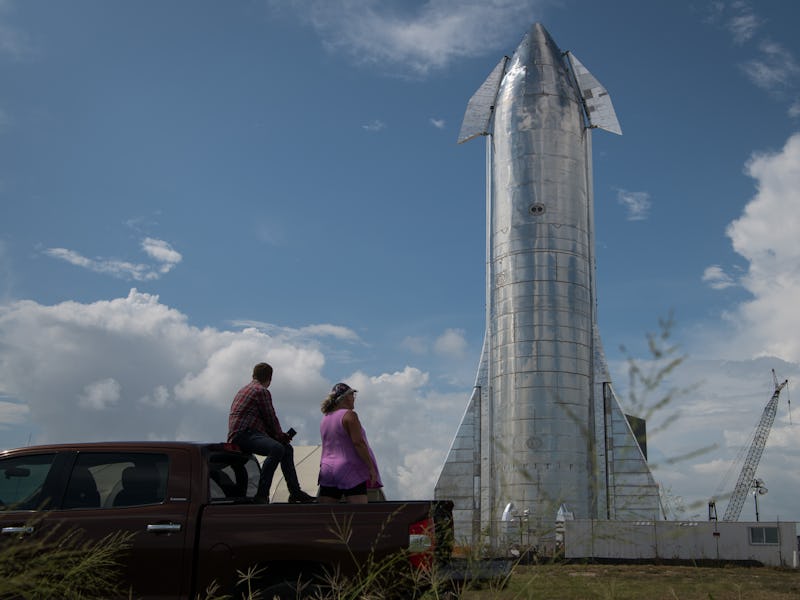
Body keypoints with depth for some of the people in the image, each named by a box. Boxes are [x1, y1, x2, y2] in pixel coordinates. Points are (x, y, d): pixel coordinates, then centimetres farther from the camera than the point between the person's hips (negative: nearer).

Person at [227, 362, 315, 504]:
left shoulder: (245, 390, 27)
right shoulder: (261, 391, -6)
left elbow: (265, 420, 26)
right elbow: (271, 418, -7)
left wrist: (280, 435, 17)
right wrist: (280, 435, 11)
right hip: (243, 435, -11)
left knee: (287, 448, 14)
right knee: (277, 448, -33)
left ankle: (295, 493, 13)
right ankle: (261, 494, -35)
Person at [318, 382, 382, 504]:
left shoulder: (325, 418, 14)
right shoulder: (349, 415, -8)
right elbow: (358, 443, -15)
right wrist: (371, 468, -13)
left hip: (327, 470, 7)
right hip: (350, 471, -7)